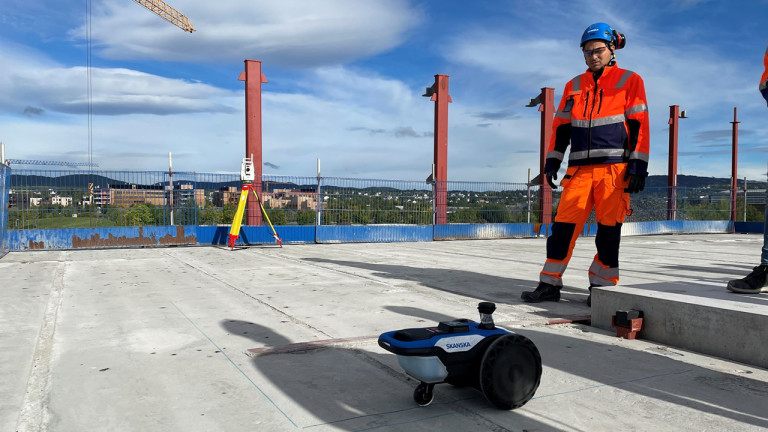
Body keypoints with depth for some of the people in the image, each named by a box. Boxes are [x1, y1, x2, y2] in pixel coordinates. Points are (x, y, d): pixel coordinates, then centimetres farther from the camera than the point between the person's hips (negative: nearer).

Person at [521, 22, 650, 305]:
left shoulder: (629, 81, 5)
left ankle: (602, 287, 10)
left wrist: (638, 166, -9)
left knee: (608, 230, -1)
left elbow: (639, 126, -1)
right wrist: (552, 161, 7)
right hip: (579, 168, 3)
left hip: (615, 167, -3)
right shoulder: (574, 86, 17)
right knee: (563, 225, -3)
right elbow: (561, 126, 17)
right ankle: (550, 284, 4)